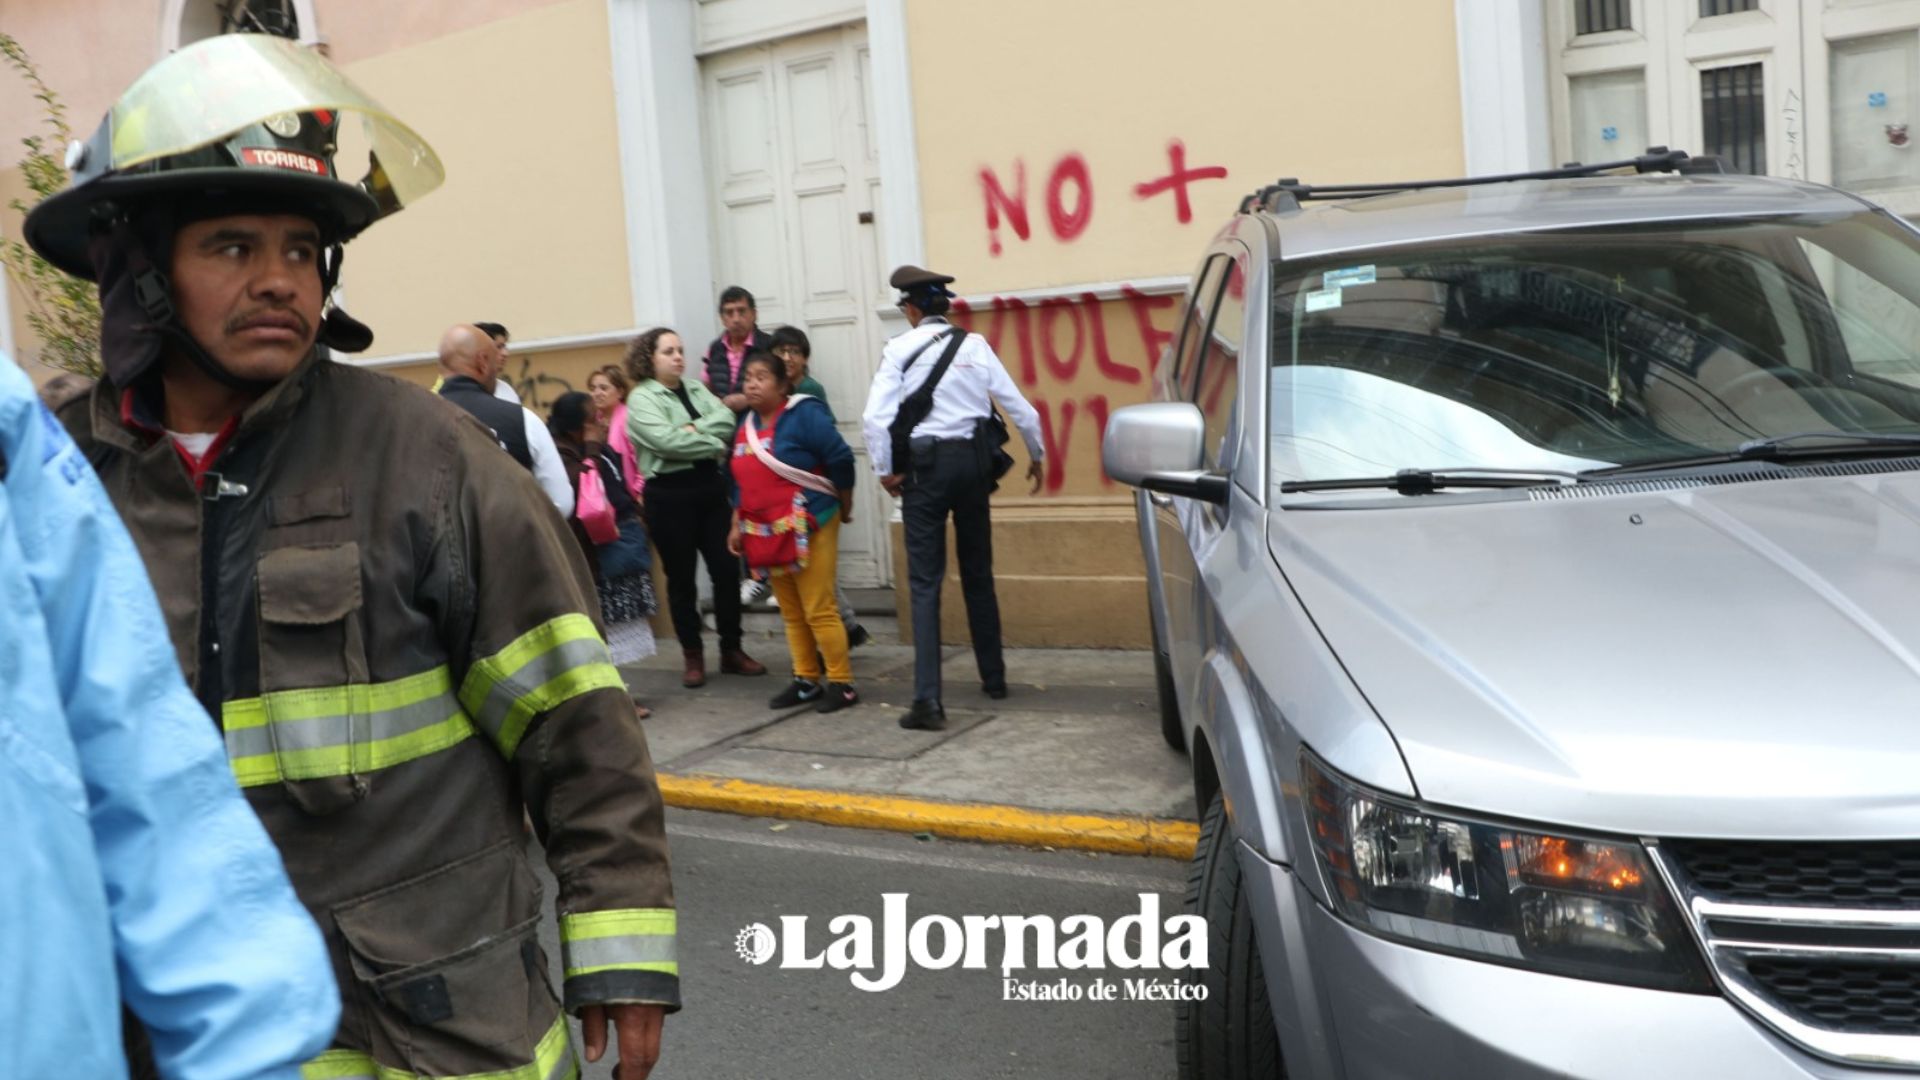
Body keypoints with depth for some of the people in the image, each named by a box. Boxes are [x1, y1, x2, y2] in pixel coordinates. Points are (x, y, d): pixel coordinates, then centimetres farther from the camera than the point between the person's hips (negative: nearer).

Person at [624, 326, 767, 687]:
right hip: (670, 494, -5)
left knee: (727, 569, 6)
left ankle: (732, 650, 17)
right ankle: (693, 657, 14)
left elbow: (727, 420, -2)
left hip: (710, 487, 5)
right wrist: (714, 444, -12)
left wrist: (693, 429, -17)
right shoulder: (641, 398, -6)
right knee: (681, 578, 4)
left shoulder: (696, 388, 13)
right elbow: (666, 440, -20)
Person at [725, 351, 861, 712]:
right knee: (791, 613, 12)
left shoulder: (804, 414, -12)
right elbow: (741, 481, 17)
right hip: (766, 532, 7)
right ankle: (806, 681, 21)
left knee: (818, 610, -7)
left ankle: (842, 683, 2)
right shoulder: (746, 425, 11)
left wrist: (844, 507, -5)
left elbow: (841, 458, -14)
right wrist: (737, 524, 12)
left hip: (807, 527, -7)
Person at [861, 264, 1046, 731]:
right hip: (972, 459, 3)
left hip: (924, 464, -3)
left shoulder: (900, 349, -5)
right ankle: (994, 677, 31)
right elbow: (1019, 408, 5)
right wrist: (1037, 456, 21)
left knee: (925, 582, -3)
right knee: (978, 574, 19)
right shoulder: (975, 345, 3)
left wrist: (886, 470, -2)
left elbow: (875, 417, -15)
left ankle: (927, 699, -12)